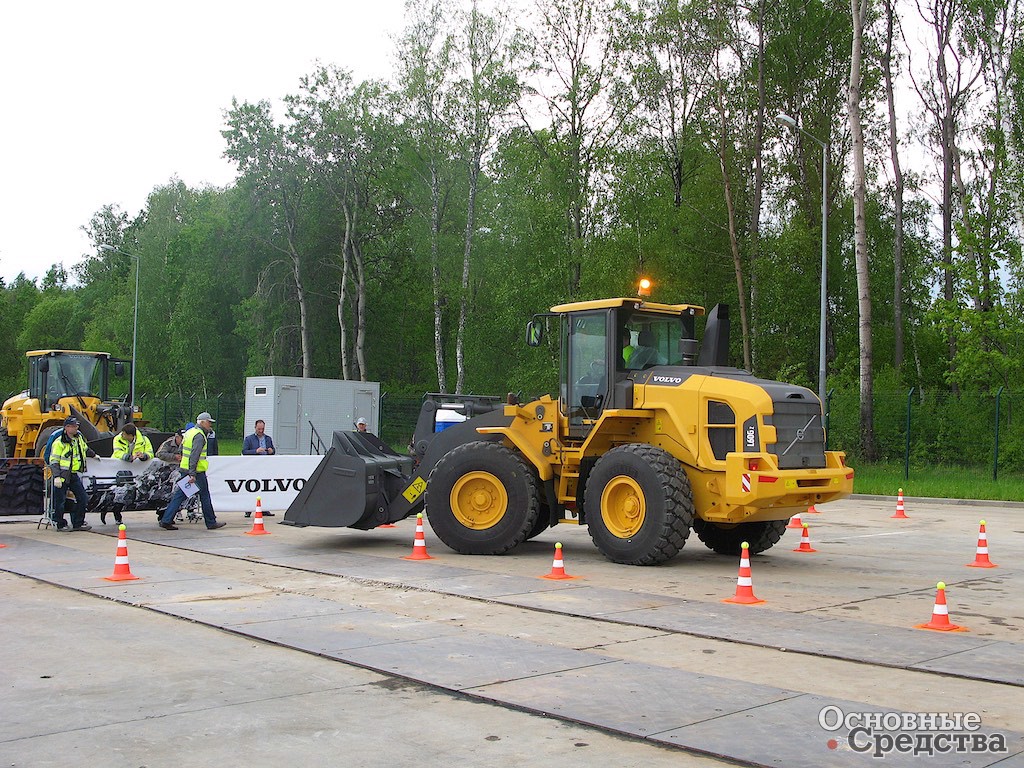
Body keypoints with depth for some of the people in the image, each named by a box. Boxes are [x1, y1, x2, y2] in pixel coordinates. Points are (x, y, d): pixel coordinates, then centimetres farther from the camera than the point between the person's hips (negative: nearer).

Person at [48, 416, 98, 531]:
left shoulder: (79, 439, 9)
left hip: (74, 475, 7)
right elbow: (54, 461, -14)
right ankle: (61, 525, 14)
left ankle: (78, 523, 12)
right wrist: (56, 477, -20)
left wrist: (94, 455, 42)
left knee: (83, 499, 3)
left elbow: (86, 449, 33)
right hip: (62, 475, -7)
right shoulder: (59, 443, -12)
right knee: (60, 501, 1)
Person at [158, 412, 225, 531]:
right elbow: (194, 456, -23)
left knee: (179, 495, 8)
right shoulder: (199, 436, -15)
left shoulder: (189, 432, 15)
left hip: (184, 469, 9)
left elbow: (181, 450, 22)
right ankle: (211, 523, 11)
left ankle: (166, 520, 4)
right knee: (205, 496, 2)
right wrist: (192, 474, -27)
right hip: (197, 472, -9)